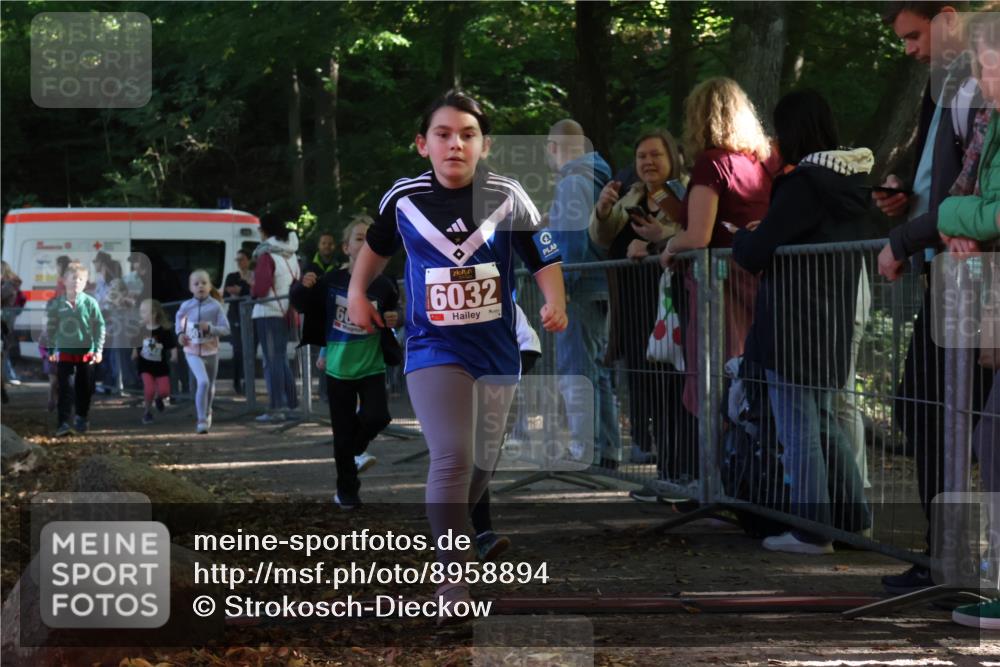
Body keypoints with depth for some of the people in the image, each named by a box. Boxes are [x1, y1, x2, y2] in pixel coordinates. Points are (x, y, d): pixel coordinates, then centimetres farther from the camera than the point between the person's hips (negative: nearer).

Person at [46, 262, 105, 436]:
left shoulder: (90, 303, -7)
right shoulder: (56, 304, -5)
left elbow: (99, 327, -3)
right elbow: (50, 328, 4)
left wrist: (98, 350, -7)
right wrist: (50, 350, 6)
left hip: (86, 352, 0)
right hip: (64, 351, 0)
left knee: (84, 388, 10)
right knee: (64, 389, -2)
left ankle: (81, 419, 27)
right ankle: (63, 422, -2)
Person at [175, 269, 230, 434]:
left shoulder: (216, 306, -11)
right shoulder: (186, 306, -6)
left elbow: (225, 329, -10)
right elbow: (179, 317, 17)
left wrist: (210, 327, -26)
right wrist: (180, 332, 1)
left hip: (211, 351, 2)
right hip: (193, 351, -2)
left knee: (210, 385, 19)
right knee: (203, 382, -22)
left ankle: (207, 412, 48)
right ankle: (202, 420, -16)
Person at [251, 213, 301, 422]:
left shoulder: (267, 256, -13)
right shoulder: (290, 256, 12)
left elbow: (260, 289, -17)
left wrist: (252, 290, 2)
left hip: (268, 313, -8)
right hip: (285, 312, 8)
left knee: (272, 360, -7)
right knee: (282, 359, 17)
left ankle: (276, 408, -9)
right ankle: (289, 404, 20)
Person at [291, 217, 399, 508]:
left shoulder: (383, 287, -6)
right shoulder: (331, 282, -8)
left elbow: (391, 318, 11)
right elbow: (301, 304, 4)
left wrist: (392, 322, -11)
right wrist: (303, 287, -16)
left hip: (372, 367, 0)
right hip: (339, 369, 0)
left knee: (377, 417, -19)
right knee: (343, 436, 6)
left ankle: (356, 450, 14)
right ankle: (347, 491, 23)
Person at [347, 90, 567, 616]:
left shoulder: (507, 197, -9)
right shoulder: (403, 198, -6)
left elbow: (544, 258, -3)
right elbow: (377, 244, 16)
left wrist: (555, 302, -20)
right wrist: (357, 292, 13)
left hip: (496, 351, 2)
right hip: (434, 350, -2)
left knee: (481, 462, 17)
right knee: (453, 458, -20)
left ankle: (451, 532, 46)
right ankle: (452, 577, -14)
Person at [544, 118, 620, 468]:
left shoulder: (572, 182, -12)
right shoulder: (600, 177, 16)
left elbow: (573, 240, -20)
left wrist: (562, 285, -17)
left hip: (581, 290, -9)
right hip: (604, 287, 9)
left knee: (575, 372, -7)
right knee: (599, 371, 13)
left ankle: (584, 451, -8)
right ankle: (607, 450, 16)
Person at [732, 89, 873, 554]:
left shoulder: (803, 184, -17)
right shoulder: (852, 180, 8)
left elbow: (756, 254, -15)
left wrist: (740, 237, 6)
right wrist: (758, 236, 15)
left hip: (793, 325, -8)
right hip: (832, 325, 8)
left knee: (798, 429, -2)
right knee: (824, 423, 19)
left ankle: (811, 531, 0)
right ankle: (854, 520, 21)